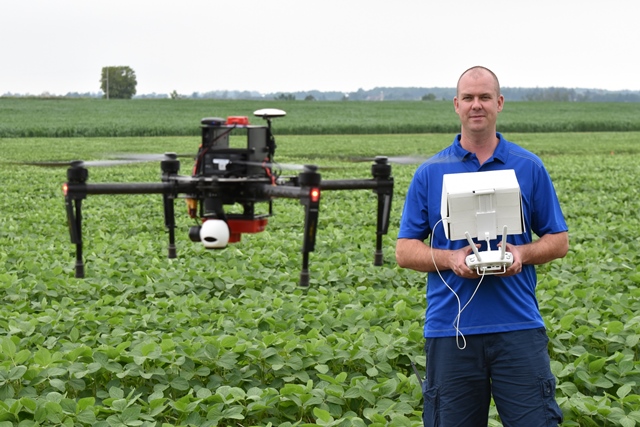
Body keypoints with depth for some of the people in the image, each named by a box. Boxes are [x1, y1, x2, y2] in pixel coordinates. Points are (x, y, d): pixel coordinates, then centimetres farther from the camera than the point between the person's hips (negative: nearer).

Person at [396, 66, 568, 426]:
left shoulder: (530, 168, 8)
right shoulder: (430, 173, 7)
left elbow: (559, 241, 11)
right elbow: (405, 250, 7)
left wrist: (523, 253, -10)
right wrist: (451, 259, -12)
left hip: (518, 326, 0)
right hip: (450, 327, 1)